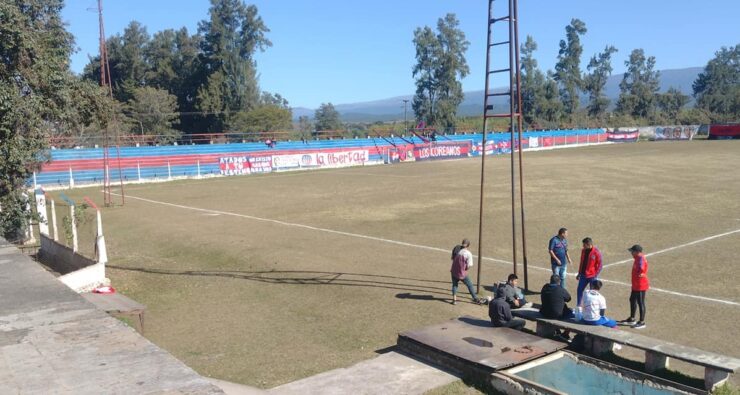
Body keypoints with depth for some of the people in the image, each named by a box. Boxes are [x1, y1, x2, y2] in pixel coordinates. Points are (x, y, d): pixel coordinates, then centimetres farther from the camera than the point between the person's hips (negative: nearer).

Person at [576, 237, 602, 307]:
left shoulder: (596, 252, -15)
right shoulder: (583, 251, 3)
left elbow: (599, 265, -11)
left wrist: (596, 276, -14)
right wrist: (579, 273, 15)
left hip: (592, 276, -6)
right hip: (583, 275, 6)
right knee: (579, 290, 8)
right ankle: (578, 306, 20)